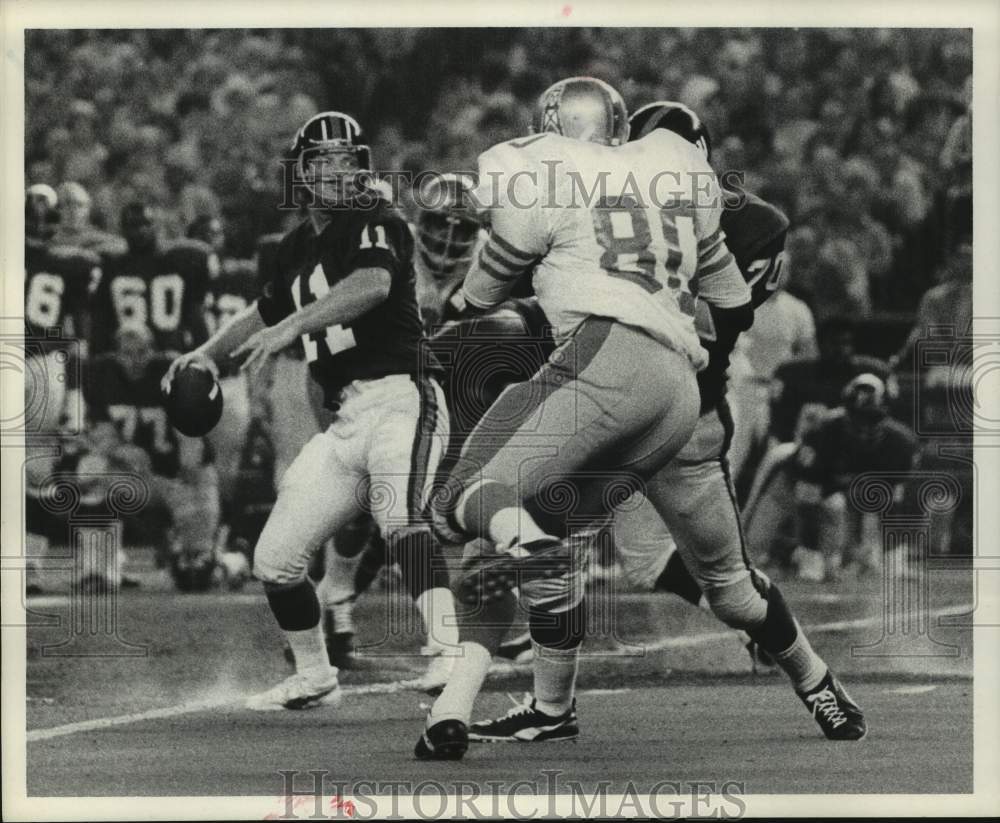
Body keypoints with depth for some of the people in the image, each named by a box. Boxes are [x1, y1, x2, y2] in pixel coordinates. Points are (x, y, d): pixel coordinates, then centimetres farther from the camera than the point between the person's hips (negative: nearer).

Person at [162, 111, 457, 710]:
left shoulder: (378, 224, -6)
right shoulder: (298, 247, 18)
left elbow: (373, 283, -29)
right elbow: (268, 312, 36)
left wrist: (290, 328, -39)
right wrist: (209, 352, 20)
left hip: (400, 397, -8)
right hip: (345, 421, 8)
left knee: (402, 519, -35)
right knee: (275, 560, 7)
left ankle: (450, 656, -48)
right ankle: (315, 678, 27)